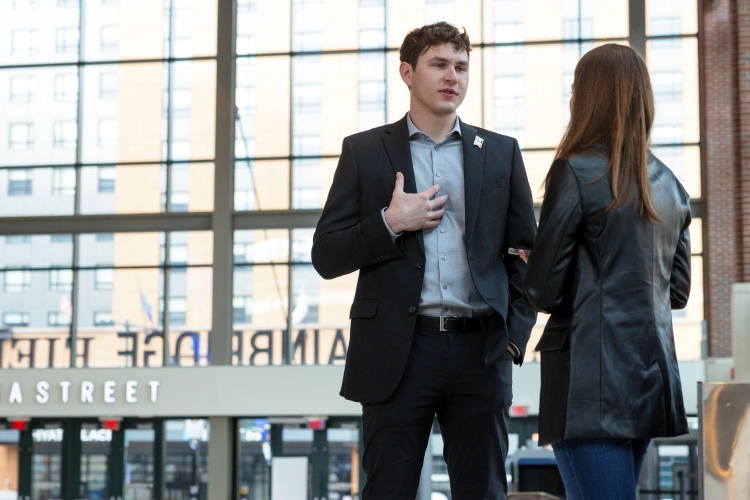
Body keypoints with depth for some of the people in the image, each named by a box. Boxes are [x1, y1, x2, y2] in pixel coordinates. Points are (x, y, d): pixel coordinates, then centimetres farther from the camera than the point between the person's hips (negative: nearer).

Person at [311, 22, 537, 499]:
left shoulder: (501, 153, 12)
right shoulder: (365, 151, 8)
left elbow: (525, 253, 13)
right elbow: (326, 257, 5)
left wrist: (515, 333, 1)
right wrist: (390, 223, -10)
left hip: (480, 350, 2)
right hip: (399, 351, -1)